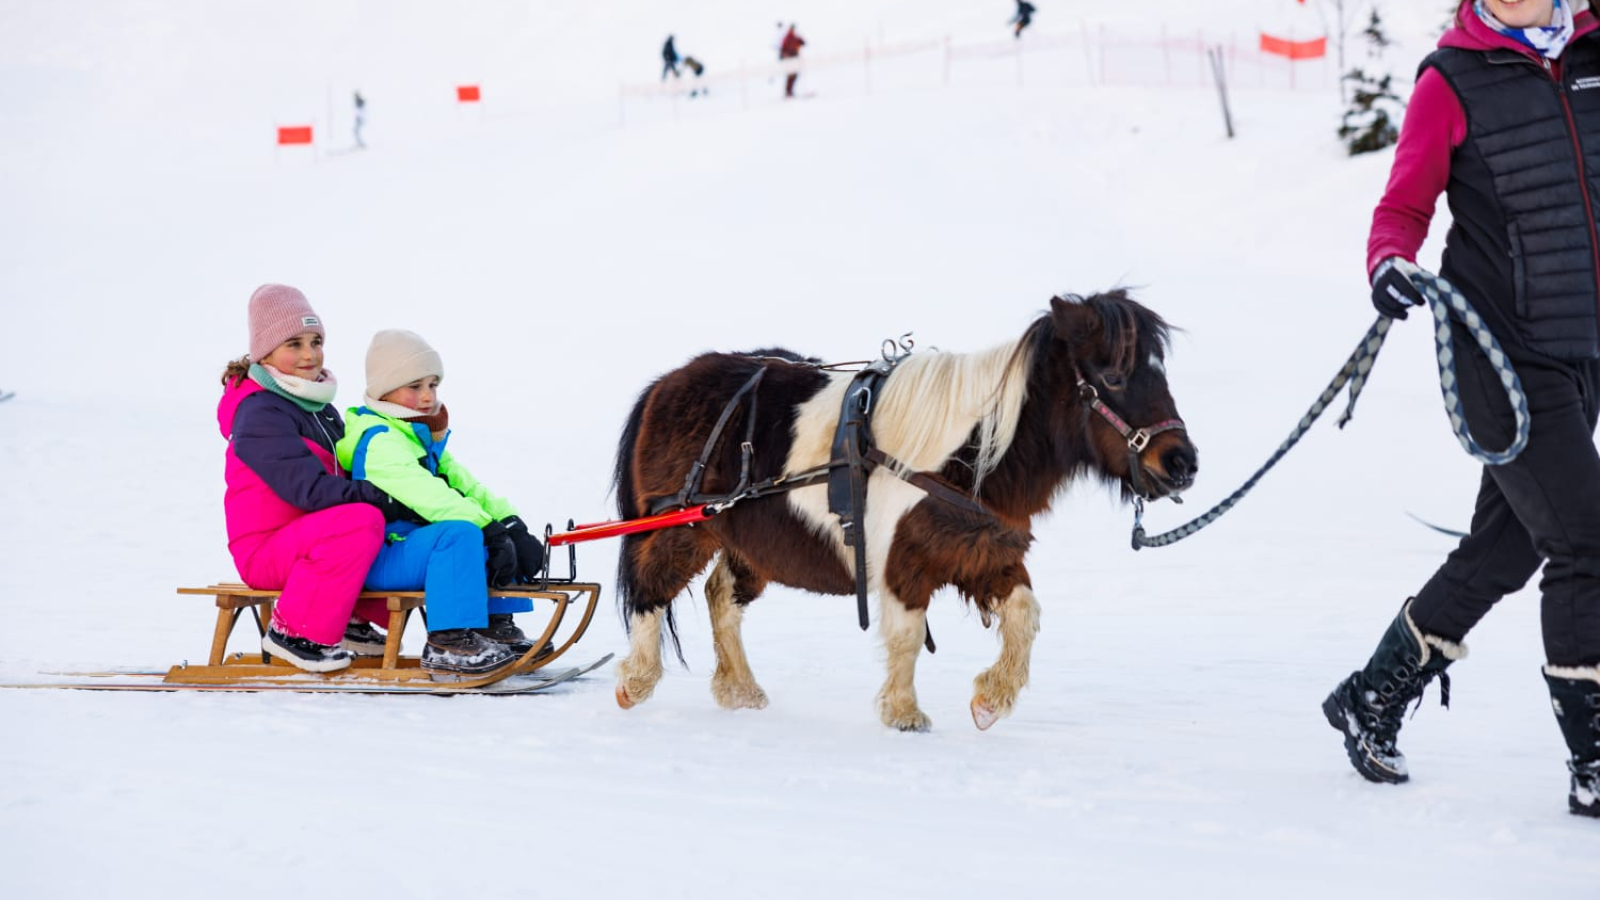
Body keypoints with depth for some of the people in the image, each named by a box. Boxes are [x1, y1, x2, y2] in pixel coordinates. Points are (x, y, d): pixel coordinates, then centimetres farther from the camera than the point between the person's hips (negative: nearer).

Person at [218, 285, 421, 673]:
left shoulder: (318, 406, 15)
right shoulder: (260, 413, -16)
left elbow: (343, 476, 18)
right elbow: (310, 489, -26)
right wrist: (389, 501, -28)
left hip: (312, 537, 9)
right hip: (265, 549, -9)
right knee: (362, 521, -34)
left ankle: (355, 615, 14)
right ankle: (295, 632, -22)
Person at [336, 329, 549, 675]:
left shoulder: (426, 439, 19)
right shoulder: (379, 441, -15)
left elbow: (464, 486, 11)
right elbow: (425, 495, -28)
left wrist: (510, 523, -4)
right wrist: (487, 526, -33)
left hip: (410, 547, 10)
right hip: (380, 560, -10)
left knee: (503, 539, 8)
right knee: (460, 533, -33)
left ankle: (496, 626, 6)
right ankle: (447, 643, -34)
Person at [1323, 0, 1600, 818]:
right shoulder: (1454, 80, -9)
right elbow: (1406, 205, -6)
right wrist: (1390, 264, -26)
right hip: (1502, 353, -6)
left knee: (1504, 550, 13)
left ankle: (1373, 697, 30)